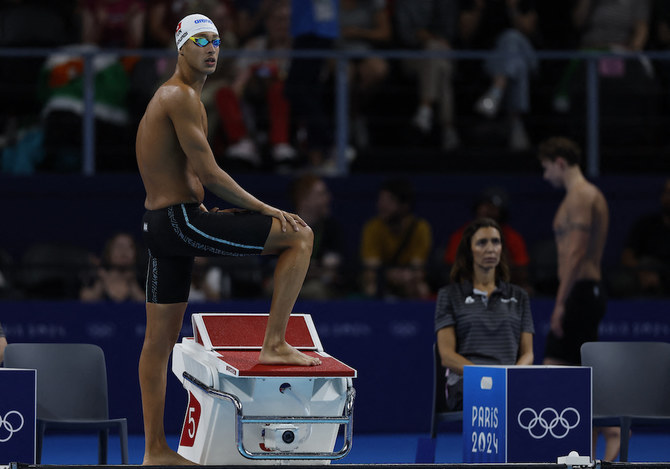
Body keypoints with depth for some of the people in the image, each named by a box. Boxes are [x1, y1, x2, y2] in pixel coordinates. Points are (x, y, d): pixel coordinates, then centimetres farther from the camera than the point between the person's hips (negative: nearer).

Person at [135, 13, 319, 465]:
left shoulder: (166, 97, 20)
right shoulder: (183, 97, -12)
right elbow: (209, 173, -18)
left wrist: (210, 211, 20)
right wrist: (267, 210, -13)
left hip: (158, 223, 10)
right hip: (182, 220, -10)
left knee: (160, 338, 11)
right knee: (299, 235, -7)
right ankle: (274, 343, -7)